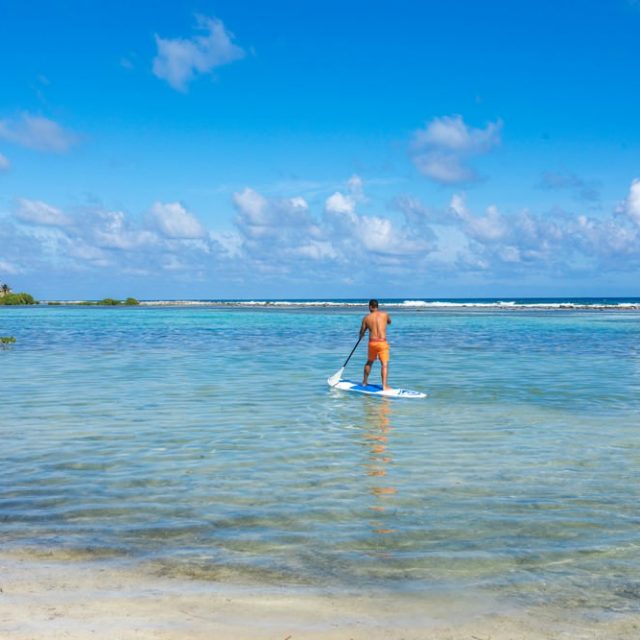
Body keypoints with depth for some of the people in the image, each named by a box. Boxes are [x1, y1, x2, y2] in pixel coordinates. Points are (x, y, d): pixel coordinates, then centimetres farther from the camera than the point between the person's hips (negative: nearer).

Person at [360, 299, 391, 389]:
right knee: (384, 364, -5)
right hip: (382, 342, -2)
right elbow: (389, 322, 24)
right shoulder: (385, 314, 1)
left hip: (372, 342, 2)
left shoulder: (366, 318, 2)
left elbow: (362, 332, 11)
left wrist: (361, 336, 33)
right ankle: (384, 385, -17)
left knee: (369, 362, 22)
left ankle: (364, 381, 32)